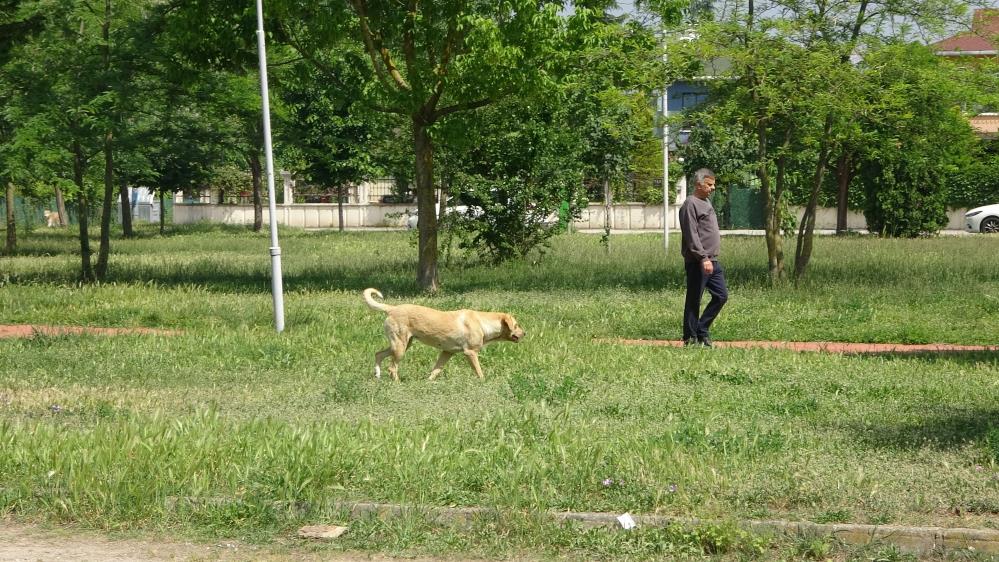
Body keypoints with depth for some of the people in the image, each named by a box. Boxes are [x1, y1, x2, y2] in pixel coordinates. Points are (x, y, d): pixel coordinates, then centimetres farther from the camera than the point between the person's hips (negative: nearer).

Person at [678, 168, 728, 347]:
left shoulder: (706, 203, 19)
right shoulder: (691, 204, -11)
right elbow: (692, 235, -18)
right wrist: (703, 258, -23)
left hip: (712, 261, 9)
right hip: (697, 262, -9)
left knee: (721, 295, 8)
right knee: (694, 300, -2)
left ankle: (702, 331, 17)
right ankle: (691, 338, 5)